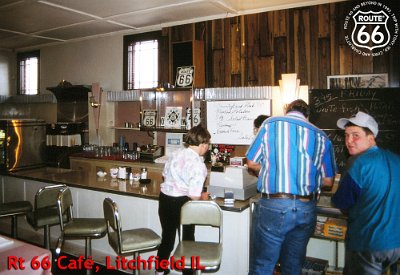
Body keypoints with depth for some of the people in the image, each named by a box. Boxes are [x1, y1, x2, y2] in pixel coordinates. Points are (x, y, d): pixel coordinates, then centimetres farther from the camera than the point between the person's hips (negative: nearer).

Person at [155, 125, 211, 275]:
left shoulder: (176, 153, 1)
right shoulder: (198, 164, -20)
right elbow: (194, 195, -22)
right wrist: (203, 198, -1)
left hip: (164, 198, 6)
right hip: (181, 202, -6)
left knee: (167, 235, 24)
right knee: (188, 237, 18)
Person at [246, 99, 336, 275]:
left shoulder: (271, 124, 1)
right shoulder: (321, 136, 7)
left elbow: (252, 163, 4)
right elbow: (328, 181, 10)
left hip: (273, 206, -3)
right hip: (306, 209, 4)